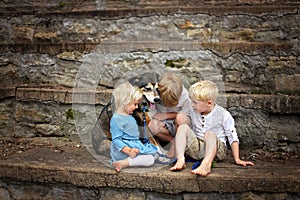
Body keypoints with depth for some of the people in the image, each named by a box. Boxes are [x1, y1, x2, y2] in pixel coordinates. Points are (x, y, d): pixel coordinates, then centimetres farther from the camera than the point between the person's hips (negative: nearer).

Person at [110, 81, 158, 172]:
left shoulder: (128, 116, 13)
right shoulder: (116, 119, -19)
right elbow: (116, 140, -25)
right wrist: (129, 151, -34)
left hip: (134, 146, 11)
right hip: (123, 150, -11)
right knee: (150, 159, -20)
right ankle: (122, 163, -26)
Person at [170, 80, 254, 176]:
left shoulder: (223, 114, -9)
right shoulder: (193, 112, 4)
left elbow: (232, 137, -7)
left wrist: (237, 160, -9)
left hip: (215, 148, -4)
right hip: (196, 148, 4)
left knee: (210, 134, -36)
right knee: (183, 127, -18)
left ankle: (206, 164, -58)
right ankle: (180, 160, -33)